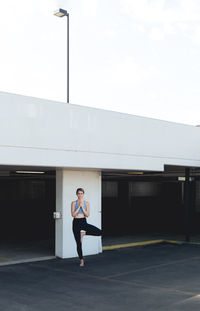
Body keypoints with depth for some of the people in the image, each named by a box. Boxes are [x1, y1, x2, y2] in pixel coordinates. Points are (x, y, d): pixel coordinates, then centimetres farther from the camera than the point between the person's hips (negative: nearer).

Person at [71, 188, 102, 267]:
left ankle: (84, 232, 0)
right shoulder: (74, 203, 0)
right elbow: (73, 214, -10)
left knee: (99, 232, -17)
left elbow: (87, 215, -5)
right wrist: (79, 206, -16)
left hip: (84, 222, 2)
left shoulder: (86, 203, 4)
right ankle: (81, 260, 18)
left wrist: (82, 207, -14)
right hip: (76, 223, -2)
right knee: (79, 243, 3)